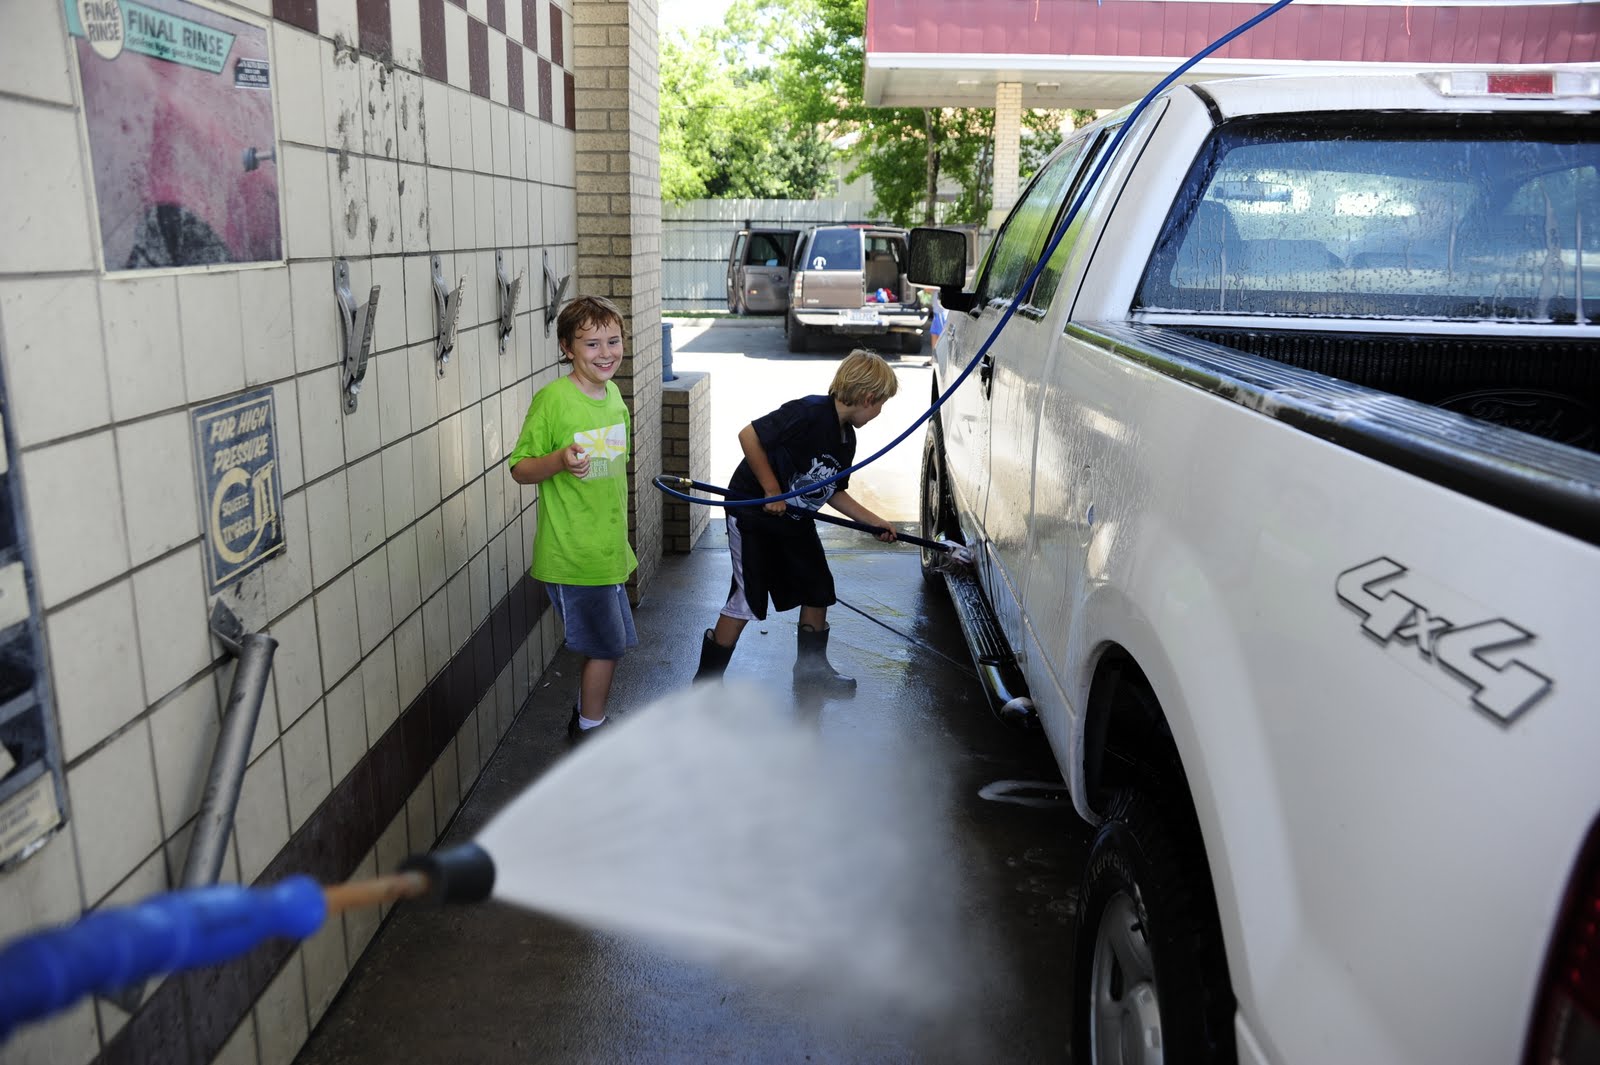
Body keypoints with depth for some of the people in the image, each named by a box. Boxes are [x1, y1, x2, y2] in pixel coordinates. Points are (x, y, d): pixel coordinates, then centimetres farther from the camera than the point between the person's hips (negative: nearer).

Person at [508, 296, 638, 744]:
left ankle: (585, 719, 38)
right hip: (571, 553, -7)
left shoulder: (613, 394, 7)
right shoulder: (552, 399, -16)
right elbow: (519, 468, -12)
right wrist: (558, 461, -32)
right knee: (606, 647, 1)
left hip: (608, 551, 7)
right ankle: (591, 735, 21)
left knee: (611, 644, 17)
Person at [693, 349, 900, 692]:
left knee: (818, 590, 12)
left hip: (795, 520, 9)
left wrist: (875, 522, 13)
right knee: (747, 600, -6)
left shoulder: (846, 439, 5)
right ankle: (706, 683, 7)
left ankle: (811, 668, 30)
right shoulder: (809, 413, -24)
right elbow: (749, 435, -27)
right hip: (753, 513, -9)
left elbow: (833, 492, 15)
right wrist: (772, 490, -22)